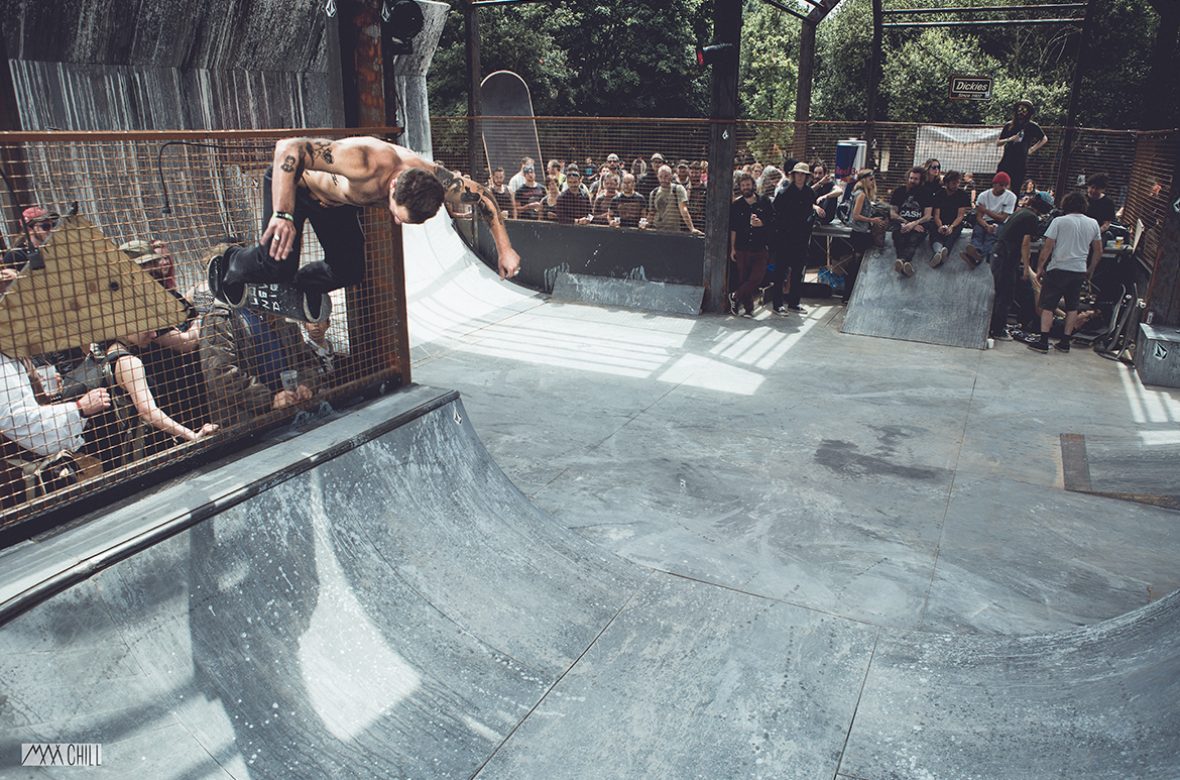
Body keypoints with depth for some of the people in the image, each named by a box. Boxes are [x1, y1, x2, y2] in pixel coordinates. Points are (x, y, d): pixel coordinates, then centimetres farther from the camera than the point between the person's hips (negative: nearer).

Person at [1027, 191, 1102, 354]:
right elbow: (1098, 251, 13)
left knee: (1047, 306, 0)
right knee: (1072, 307, 13)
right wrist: (1090, 270, 24)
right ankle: (1065, 342, 14)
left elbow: (1047, 247, -9)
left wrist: (1040, 267, 0)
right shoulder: (1093, 224, 7)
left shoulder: (1059, 221, -6)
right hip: (1079, 271, 4)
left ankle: (1043, 342, -7)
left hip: (1058, 269, -4)